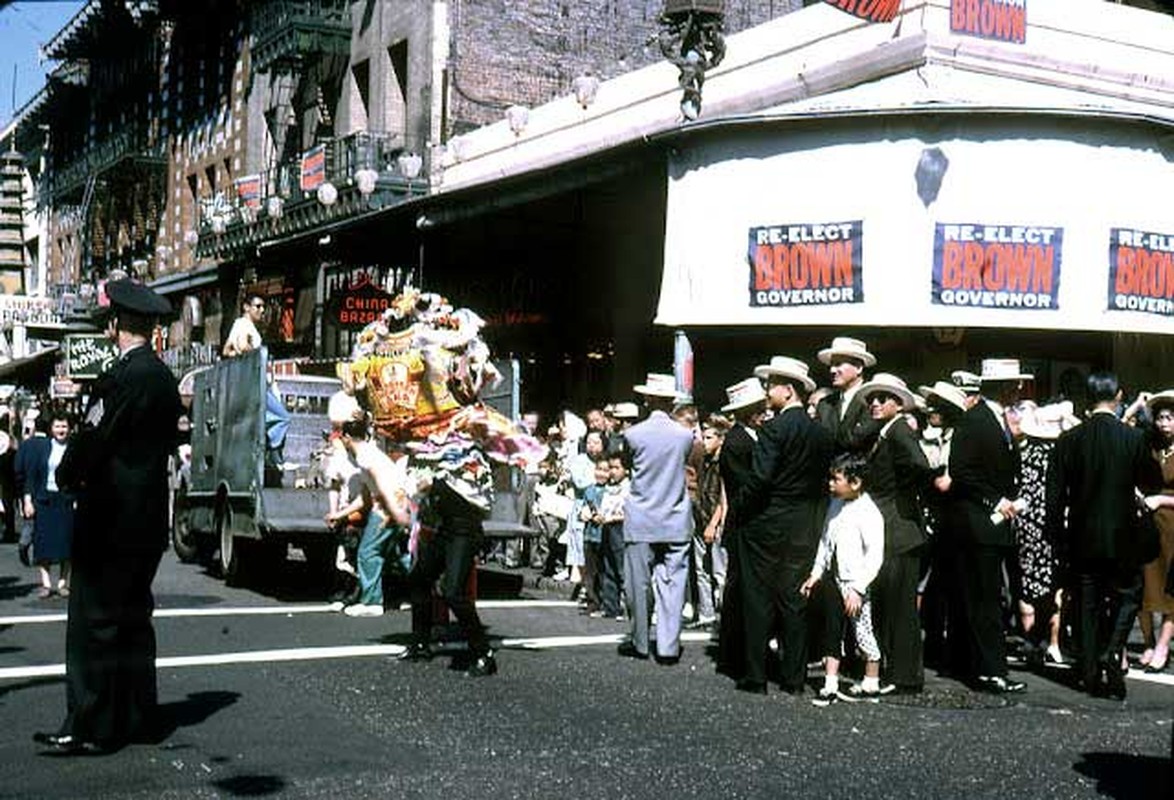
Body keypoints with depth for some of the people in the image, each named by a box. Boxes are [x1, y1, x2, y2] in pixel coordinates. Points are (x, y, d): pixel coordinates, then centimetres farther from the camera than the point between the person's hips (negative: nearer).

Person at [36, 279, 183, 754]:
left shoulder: (123, 377, -17)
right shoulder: (165, 380, 10)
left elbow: (91, 441, -17)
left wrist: (67, 478, 2)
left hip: (110, 519, -9)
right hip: (148, 518, 9)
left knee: (94, 621, -2)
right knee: (133, 616, 16)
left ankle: (90, 727, 1)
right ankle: (137, 716, 22)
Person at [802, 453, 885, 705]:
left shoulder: (868, 513, -17)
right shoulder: (836, 505, 6)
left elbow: (875, 555, -18)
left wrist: (857, 588, -21)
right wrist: (815, 574, 13)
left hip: (854, 583, -7)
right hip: (834, 580, 7)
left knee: (862, 632, 5)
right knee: (831, 633, 10)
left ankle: (871, 686, 20)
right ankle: (830, 686, 18)